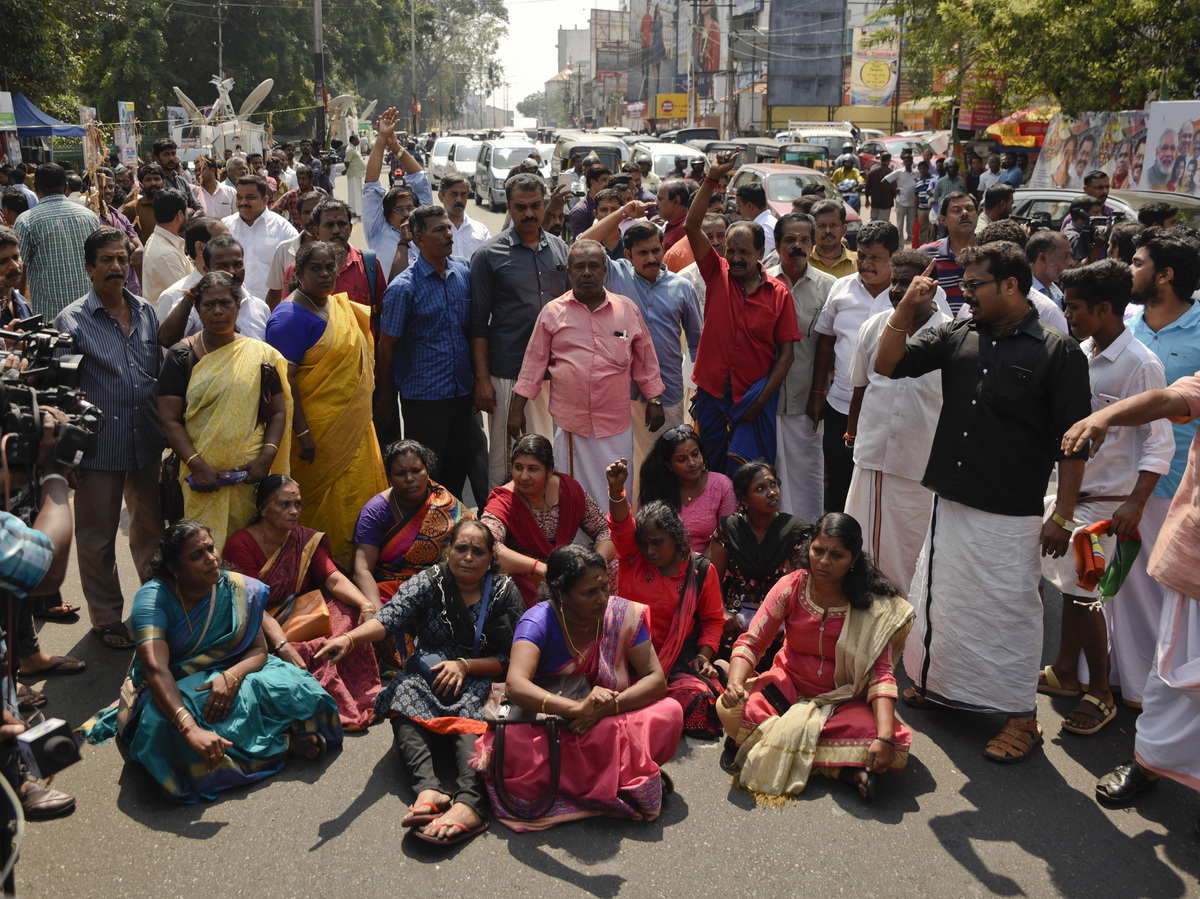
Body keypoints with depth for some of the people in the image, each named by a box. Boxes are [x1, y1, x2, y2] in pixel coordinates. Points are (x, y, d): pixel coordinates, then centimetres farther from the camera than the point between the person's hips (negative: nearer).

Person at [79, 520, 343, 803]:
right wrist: (190, 729, -48)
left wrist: (232, 676, -30)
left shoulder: (240, 590, -5)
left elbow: (259, 649, -4)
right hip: (174, 692, -1)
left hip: (230, 677, 1)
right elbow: (155, 669, -32)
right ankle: (283, 744, -24)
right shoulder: (152, 597, -18)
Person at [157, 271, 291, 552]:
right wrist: (196, 465, -14)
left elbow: (278, 411, 6)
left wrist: (267, 457, -8)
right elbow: (169, 419, -3)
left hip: (249, 475, 1)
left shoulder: (259, 354, 6)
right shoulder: (181, 356, 2)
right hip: (202, 476, -1)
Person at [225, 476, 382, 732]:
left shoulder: (305, 539, 5)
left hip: (296, 614, 6)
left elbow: (334, 578, -9)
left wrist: (366, 605, -30)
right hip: (258, 627, -6)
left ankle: (359, 700, -16)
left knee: (348, 613, -21)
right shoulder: (240, 544, -12)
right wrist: (283, 646, -35)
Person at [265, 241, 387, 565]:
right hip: (319, 429, -8)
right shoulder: (291, 316, -14)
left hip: (354, 426, 9)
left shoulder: (341, 305, 11)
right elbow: (284, 380, -19)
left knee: (360, 491, 12)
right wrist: (302, 433, -22)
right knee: (328, 500, -2)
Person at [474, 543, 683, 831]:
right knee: (514, 742, -35)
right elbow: (515, 685, -32)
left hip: (609, 728, 2)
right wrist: (577, 708, -46)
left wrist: (606, 707, -27)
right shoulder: (539, 621, -16)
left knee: (669, 713, -23)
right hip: (548, 727, -2)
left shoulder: (623, 615, -6)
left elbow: (656, 679, -10)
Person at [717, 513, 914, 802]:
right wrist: (735, 682, -33)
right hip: (788, 686, 1)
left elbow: (881, 673, -18)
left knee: (896, 747, -29)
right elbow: (751, 642, -12)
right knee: (729, 710, -29)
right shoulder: (792, 587, -9)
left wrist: (885, 737, -32)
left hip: (843, 700, -1)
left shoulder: (875, 606, -12)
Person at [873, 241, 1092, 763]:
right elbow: (887, 364, 7)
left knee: (1010, 609, 3)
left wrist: (1062, 516, -10)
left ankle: (1021, 716, 17)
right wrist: (908, 307, -6)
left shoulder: (1058, 352, -9)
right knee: (939, 597, 17)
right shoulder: (957, 336, 5)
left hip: (1011, 514, -6)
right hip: (951, 503, 6)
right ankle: (938, 684, 37)